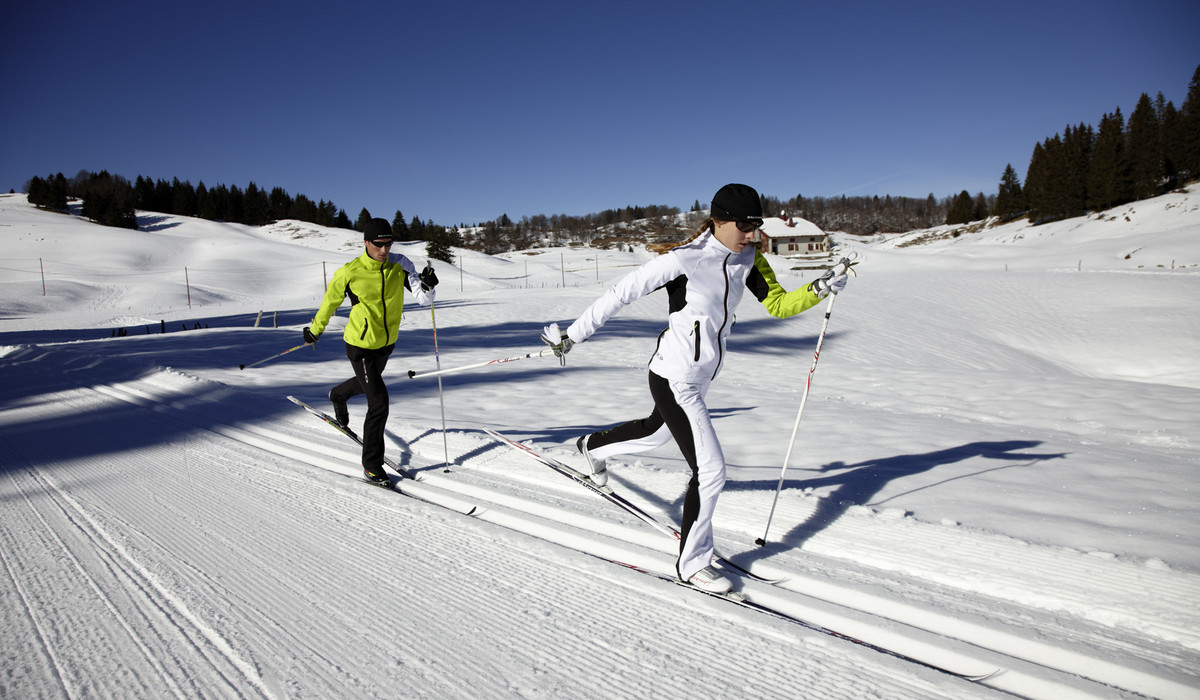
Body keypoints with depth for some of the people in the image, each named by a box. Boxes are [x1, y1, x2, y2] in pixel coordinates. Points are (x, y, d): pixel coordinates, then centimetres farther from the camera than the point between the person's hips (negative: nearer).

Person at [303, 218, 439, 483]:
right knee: (379, 402, -12)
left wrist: (427, 285, -39)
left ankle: (338, 395, 67)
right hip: (360, 345, -5)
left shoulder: (399, 265, -11)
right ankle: (371, 464, 2)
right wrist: (315, 330, 11)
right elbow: (330, 301, -2)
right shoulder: (350, 273, -19)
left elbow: (423, 298, -17)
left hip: (387, 342, 5)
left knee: (367, 382, 32)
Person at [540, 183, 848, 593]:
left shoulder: (748, 259, -1)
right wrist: (573, 334, -13)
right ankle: (692, 564, 14)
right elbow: (622, 293, -18)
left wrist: (820, 289, -14)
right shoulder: (684, 260, -23)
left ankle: (593, 447, 61)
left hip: (702, 376, 9)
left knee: (656, 432, 32)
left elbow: (779, 305, 3)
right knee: (711, 472, -6)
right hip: (674, 380, -8)